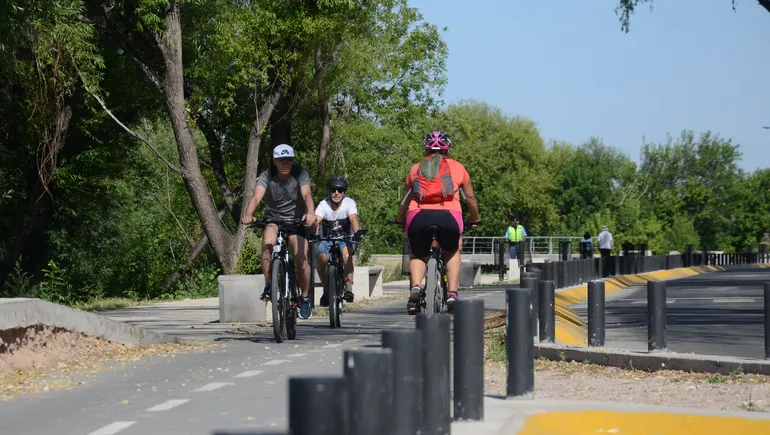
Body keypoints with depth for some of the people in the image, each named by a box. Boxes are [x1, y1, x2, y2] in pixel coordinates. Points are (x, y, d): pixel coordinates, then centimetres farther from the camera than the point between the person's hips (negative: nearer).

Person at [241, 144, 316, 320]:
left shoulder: (300, 173, -17)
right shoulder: (267, 175, -17)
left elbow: (307, 194, -32)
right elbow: (256, 196, -31)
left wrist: (310, 213, -53)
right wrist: (248, 214, -52)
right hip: (273, 218, 0)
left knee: (301, 259, -12)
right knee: (267, 243, -31)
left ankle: (305, 298, 8)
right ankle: (268, 286, -19)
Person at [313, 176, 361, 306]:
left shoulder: (349, 203, -13)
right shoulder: (323, 204, -14)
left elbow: (353, 218, -30)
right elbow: (316, 220, -29)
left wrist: (357, 233, -50)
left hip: (345, 239, -1)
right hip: (327, 240, 1)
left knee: (346, 252, -35)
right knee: (321, 258, -29)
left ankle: (348, 289, -29)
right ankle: (326, 289, -5)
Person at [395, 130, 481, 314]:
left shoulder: (416, 168, 25)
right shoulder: (457, 167, 22)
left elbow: (405, 200, 33)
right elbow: (470, 198, 29)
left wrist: (400, 221, 50)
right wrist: (475, 220, 45)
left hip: (418, 216, 1)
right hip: (448, 216, -1)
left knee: (418, 256, 25)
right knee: (452, 252, 28)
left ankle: (415, 287, -4)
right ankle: (452, 293, 12)